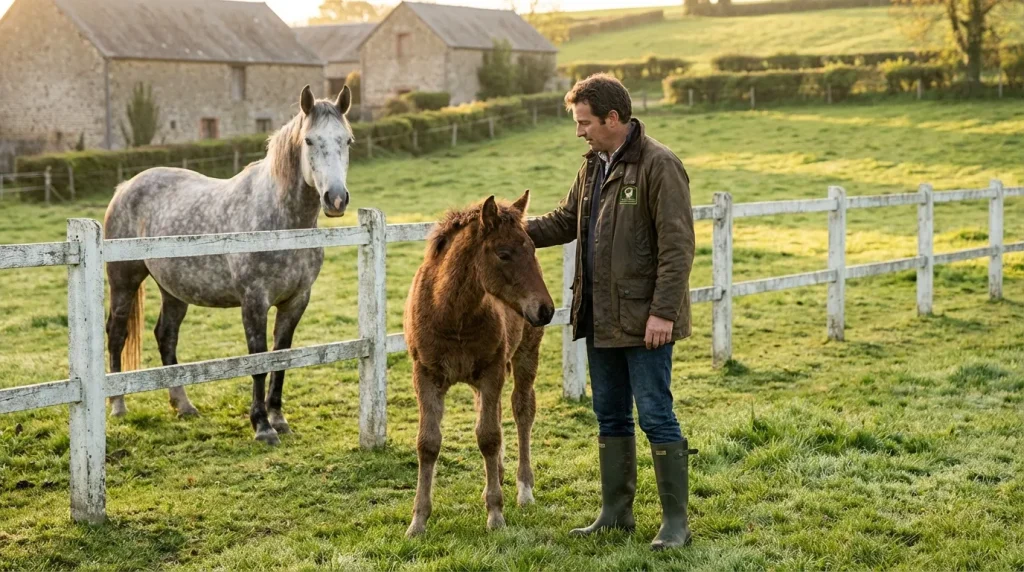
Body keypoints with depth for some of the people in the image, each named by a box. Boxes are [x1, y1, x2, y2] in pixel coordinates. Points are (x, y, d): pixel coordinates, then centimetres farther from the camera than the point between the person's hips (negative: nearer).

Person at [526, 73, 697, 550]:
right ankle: (616, 512, 26)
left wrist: (663, 313, -22)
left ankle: (675, 521, 7)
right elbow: (565, 222, 21)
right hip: (600, 318, 9)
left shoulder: (659, 166, -14)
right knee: (610, 417, 15)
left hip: (644, 320, -8)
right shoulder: (594, 166, 12)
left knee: (656, 416, -3)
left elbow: (677, 246, -18)